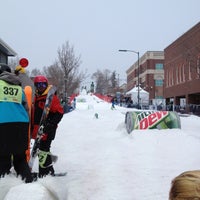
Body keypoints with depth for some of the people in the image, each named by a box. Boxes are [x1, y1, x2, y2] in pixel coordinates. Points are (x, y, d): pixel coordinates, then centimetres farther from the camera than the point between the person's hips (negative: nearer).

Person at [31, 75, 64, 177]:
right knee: (42, 147, 15)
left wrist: (51, 124, -20)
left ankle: (44, 172, -1)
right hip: (38, 128, 9)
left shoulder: (52, 97, -11)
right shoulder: (36, 98, 15)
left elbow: (59, 113, -14)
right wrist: (33, 126, 22)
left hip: (47, 129, -8)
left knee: (43, 149, -9)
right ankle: (49, 169, 28)